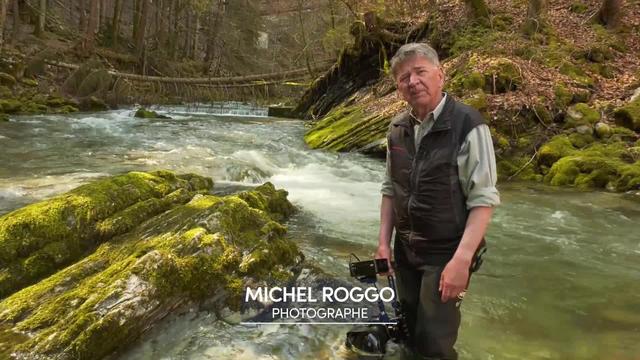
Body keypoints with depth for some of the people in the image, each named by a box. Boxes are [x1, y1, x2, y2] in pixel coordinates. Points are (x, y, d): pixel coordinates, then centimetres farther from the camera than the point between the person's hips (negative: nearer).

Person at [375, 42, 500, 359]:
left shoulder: (467, 125, -16)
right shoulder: (397, 129, 3)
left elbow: (483, 199, -18)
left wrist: (462, 259, -24)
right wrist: (384, 243, 5)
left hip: (446, 253, -5)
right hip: (405, 250, 6)